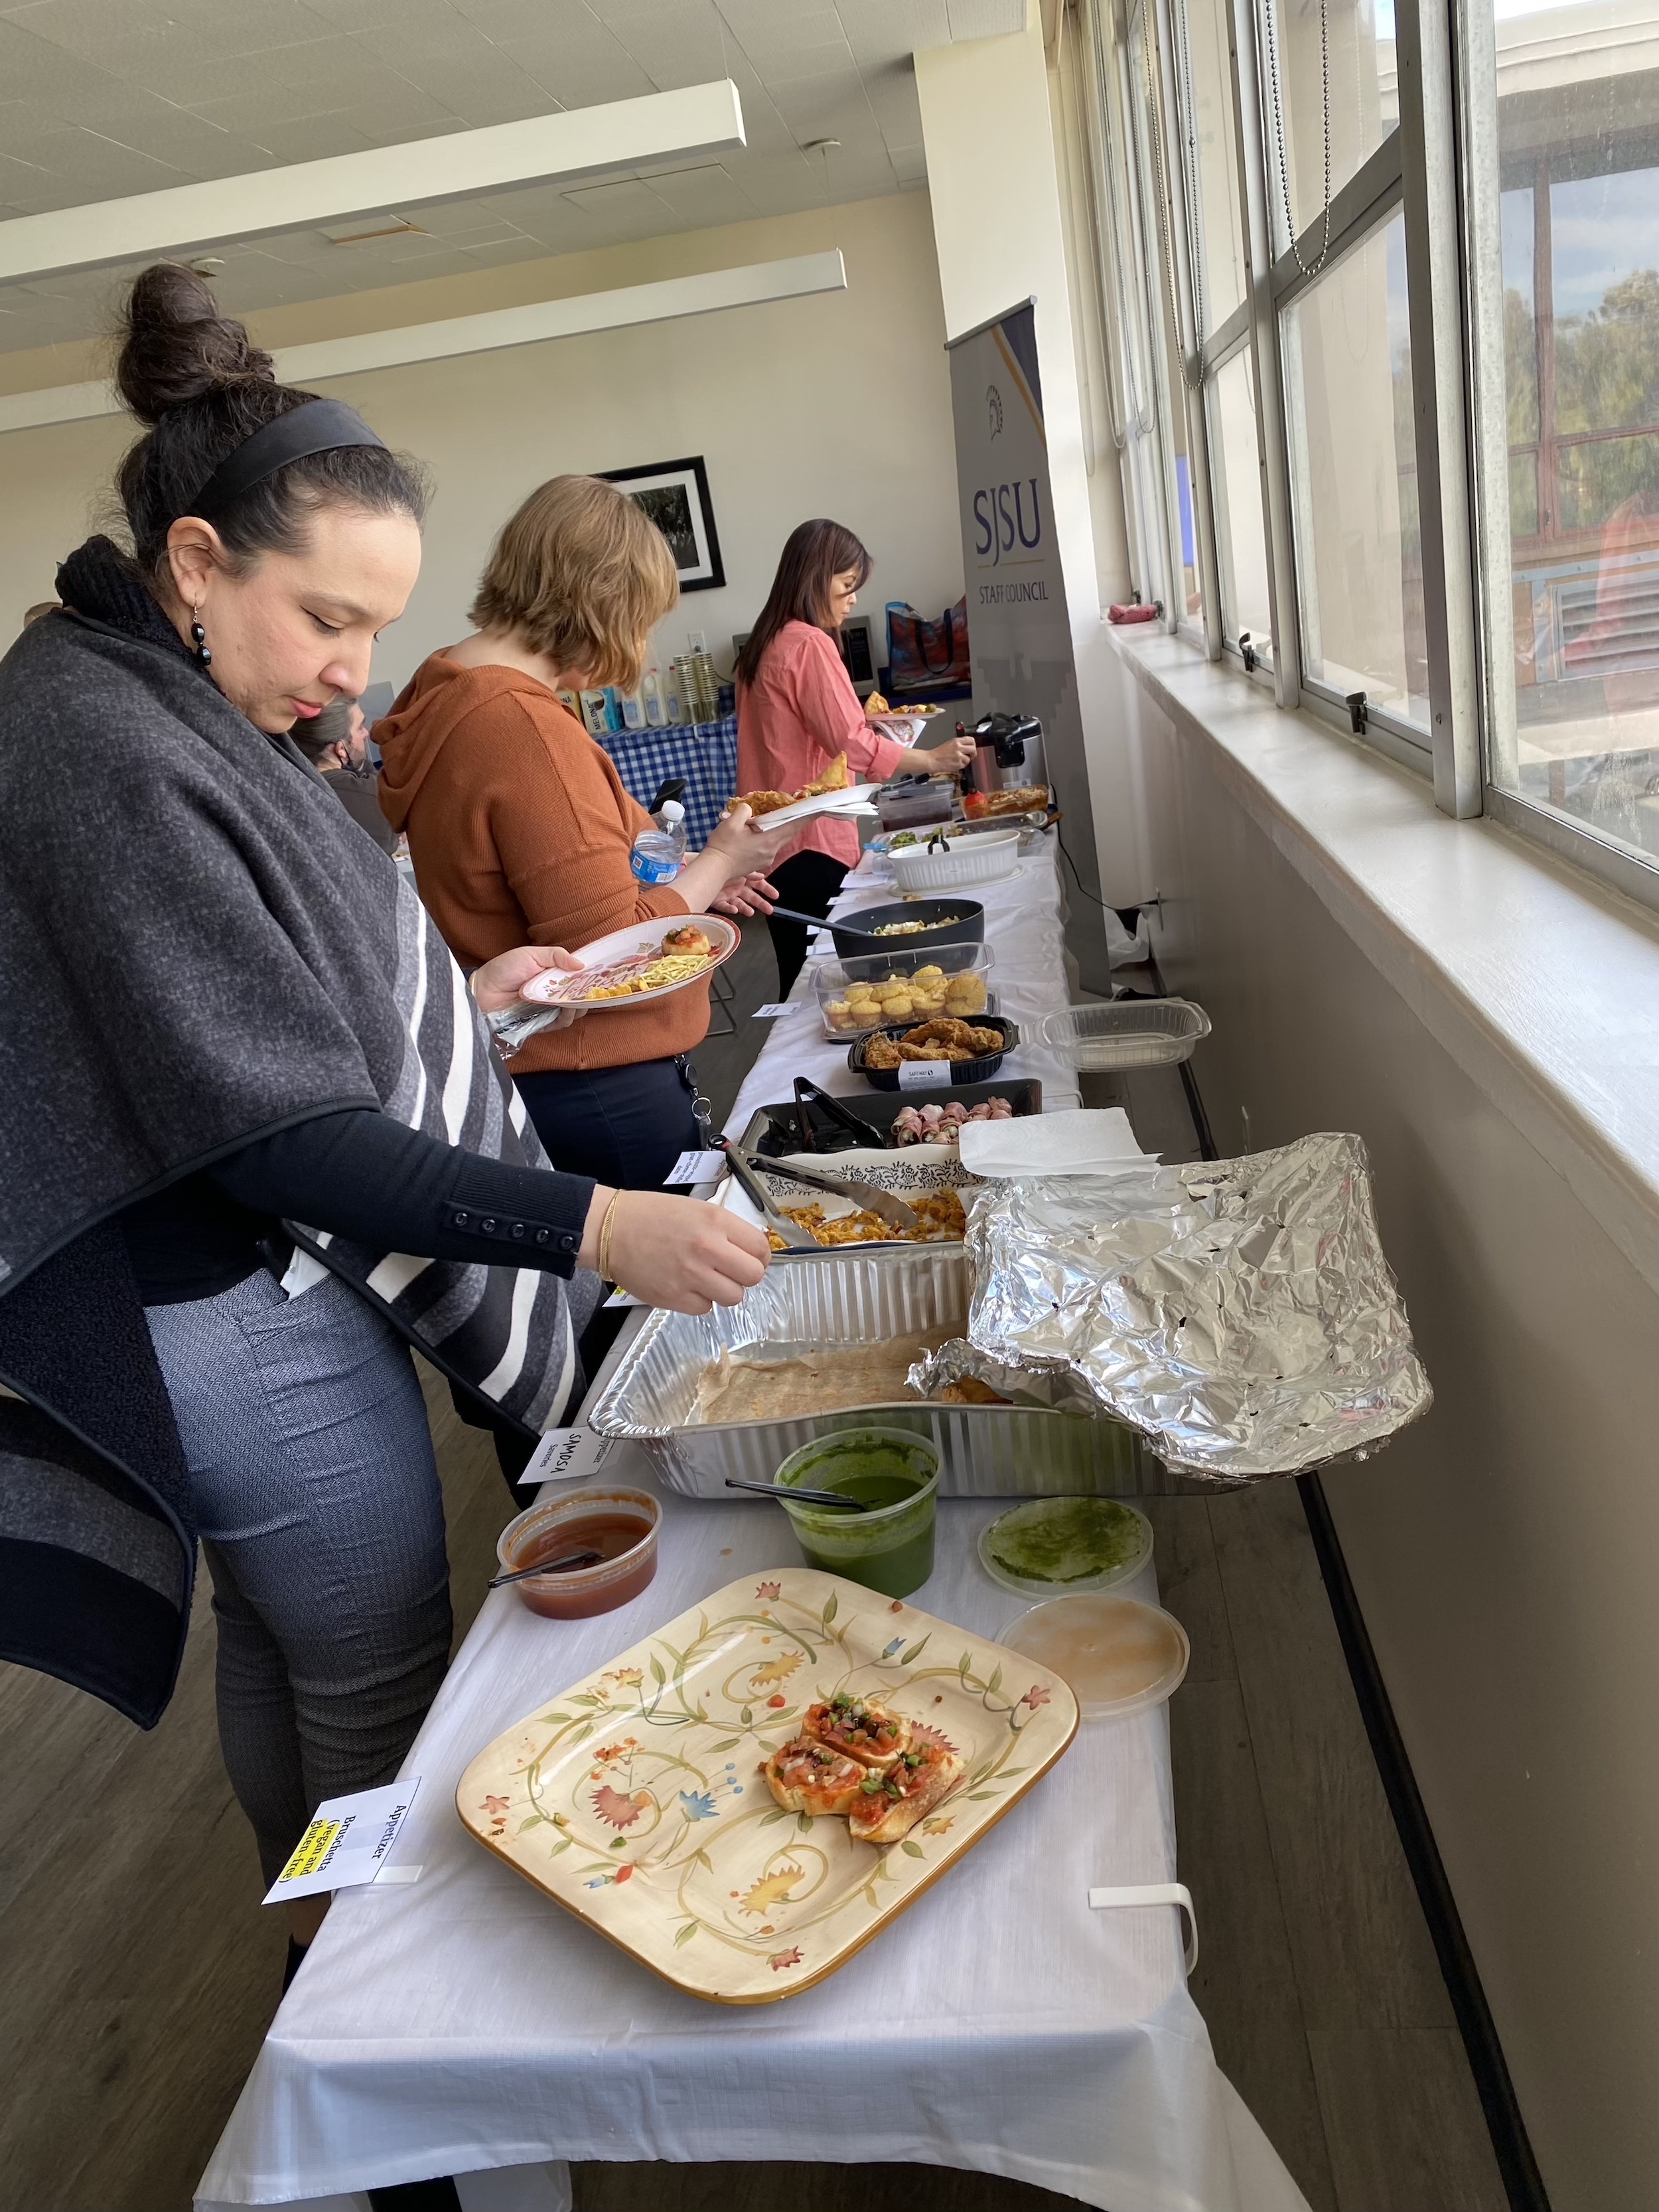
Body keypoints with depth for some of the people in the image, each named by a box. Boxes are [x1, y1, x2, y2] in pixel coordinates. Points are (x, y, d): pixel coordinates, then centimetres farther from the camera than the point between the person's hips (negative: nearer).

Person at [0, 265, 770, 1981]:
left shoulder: (153, 705, 6)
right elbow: (276, 1140, -27)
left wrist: (453, 996, 9)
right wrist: (588, 1227, -30)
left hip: (245, 1282, 10)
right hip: (242, 1314, -10)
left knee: (279, 1640, 24)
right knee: (383, 1679, 8)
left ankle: (318, 1935, 46)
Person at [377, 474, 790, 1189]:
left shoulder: (449, 695, 8)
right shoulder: (528, 729, -24)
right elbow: (609, 954, -23)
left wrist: (696, 880, 14)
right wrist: (720, 862, -8)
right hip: (601, 1091, -10)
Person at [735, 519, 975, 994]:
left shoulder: (765, 645, 14)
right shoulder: (812, 645, -13)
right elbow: (854, 747, -15)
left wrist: (861, 718, 19)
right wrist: (933, 759, -6)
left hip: (777, 843, 9)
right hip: (811, 846, -9)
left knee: (800, 981, 12)